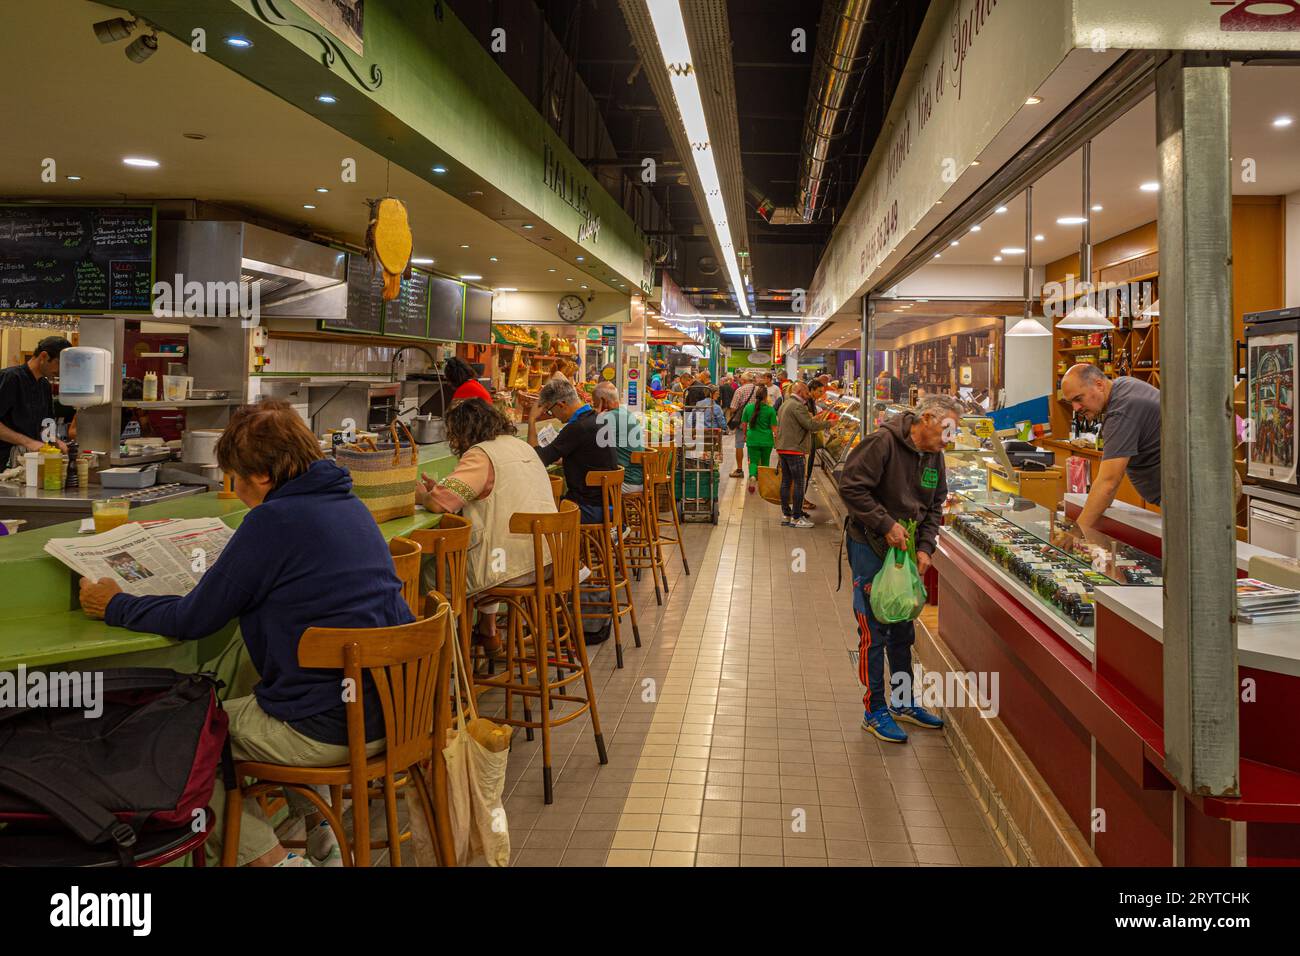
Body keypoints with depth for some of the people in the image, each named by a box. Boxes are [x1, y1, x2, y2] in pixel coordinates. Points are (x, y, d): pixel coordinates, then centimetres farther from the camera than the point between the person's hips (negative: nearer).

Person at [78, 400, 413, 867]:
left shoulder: (272, 521, -15)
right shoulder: (348, 503, 8)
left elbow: (192, 621, -7)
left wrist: (114, 607, 9)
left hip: (325, 730, -8)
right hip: (393, 709, 8)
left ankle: (268, 855, 8)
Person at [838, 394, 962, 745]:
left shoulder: (934, 456, 5)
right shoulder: (883, 442, -19)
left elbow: (934, 505, 13)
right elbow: (851, 488, -23)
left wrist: (925, 547, -1)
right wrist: (886, 524, -24)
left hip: (906, 550, 8)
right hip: (871, 548, -8)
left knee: (903, 630, 17)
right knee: (874, 633, -2)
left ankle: (903, 702, 32)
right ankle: (875, 712, 10)